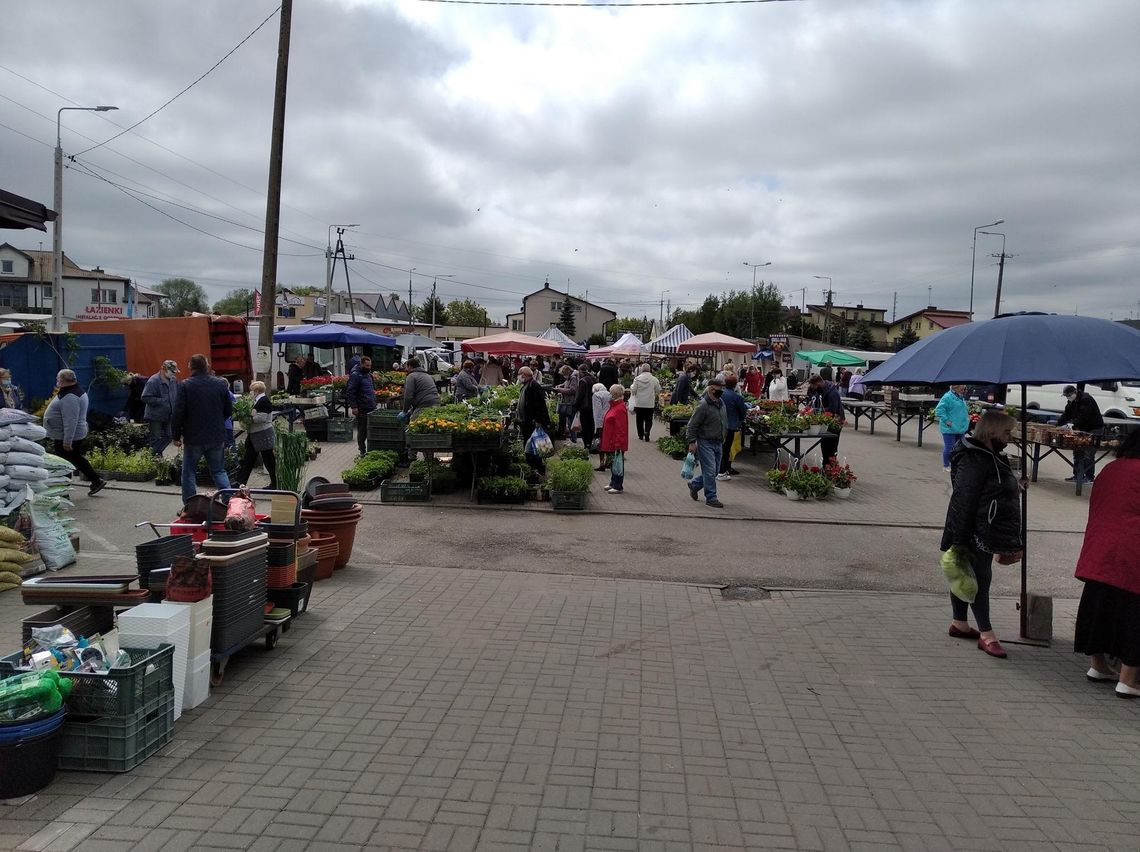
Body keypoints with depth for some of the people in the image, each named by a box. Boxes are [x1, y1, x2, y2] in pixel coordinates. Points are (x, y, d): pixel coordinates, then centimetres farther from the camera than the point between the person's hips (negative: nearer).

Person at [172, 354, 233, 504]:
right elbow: (229, 410, 7)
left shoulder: (185, 385, -11)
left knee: (189, 472, 10)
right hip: (217, 437, 3)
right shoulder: (221, 384, 0)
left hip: (193, 437, -3)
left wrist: (176, 435, -2)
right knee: (219, 471, 13)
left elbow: (178, 413, -12)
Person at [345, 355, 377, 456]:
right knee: (362, 431, -2)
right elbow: (350, 392, -16)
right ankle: (362, 451, 7)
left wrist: (374, 403, 22)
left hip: (371, 408, 8)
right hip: (362, 409, -8)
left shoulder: (369, 374, 16)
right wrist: (353, 406, -20)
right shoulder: (355, 375, -11)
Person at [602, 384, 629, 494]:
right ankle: (613, 483, 28)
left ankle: (618, 486, 5)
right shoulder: (614, 406, 13)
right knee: (613, 463, 17)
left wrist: (618, 444, -22)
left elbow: (621, 428, -22)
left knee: (617, 463, -2)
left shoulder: (620, 409, -19)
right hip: (611, 443, 10)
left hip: (617, 443, -10)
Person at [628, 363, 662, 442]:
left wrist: (631, 386, 16)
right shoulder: (654, 379, -6)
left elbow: (633, 390, -7)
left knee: (640, 419, 12)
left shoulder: (637, 378, -9)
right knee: (649, 419, 7)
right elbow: (658, 390, 5)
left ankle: (641, 435, 17)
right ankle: (647, 432, -14)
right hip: (650, 403, 0)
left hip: (639, 403, 0)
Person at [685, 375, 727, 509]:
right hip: (705, 443, -8)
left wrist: (723, 439, 22)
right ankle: (711, 498, 3)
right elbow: (692, 425, -14)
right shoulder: (703, 405, -15)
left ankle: (694, 484, 33)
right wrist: (692, 442, -18)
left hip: (718, 443, 8)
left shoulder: (721, 403, 10)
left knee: (715, 471, 13)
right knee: (710, 471, -6)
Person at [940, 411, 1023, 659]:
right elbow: (964, 501, -23)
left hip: (987, 534, 10)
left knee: (967, 576, 16)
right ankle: (986, 634, 4)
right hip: (977, 534, -10)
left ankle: (959, 624, 27)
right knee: (980, 578, -3)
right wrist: (960, 540, -23)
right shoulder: (975, 461, -20)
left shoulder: (991, 457, 13)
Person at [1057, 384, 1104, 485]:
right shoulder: (1072, 402, 7)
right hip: (1082, 429, 9)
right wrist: (1058, 425, -7)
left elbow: (1083, 417, -29)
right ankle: (1077, 475, 18)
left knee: (1088, 454, -10)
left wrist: (1072, 424, -34)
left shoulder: (1086, 399, -21)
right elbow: (1066, 414, 5)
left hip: (1094, 428, -9)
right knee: (1077, 451, 10)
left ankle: (1089, 477, -4)